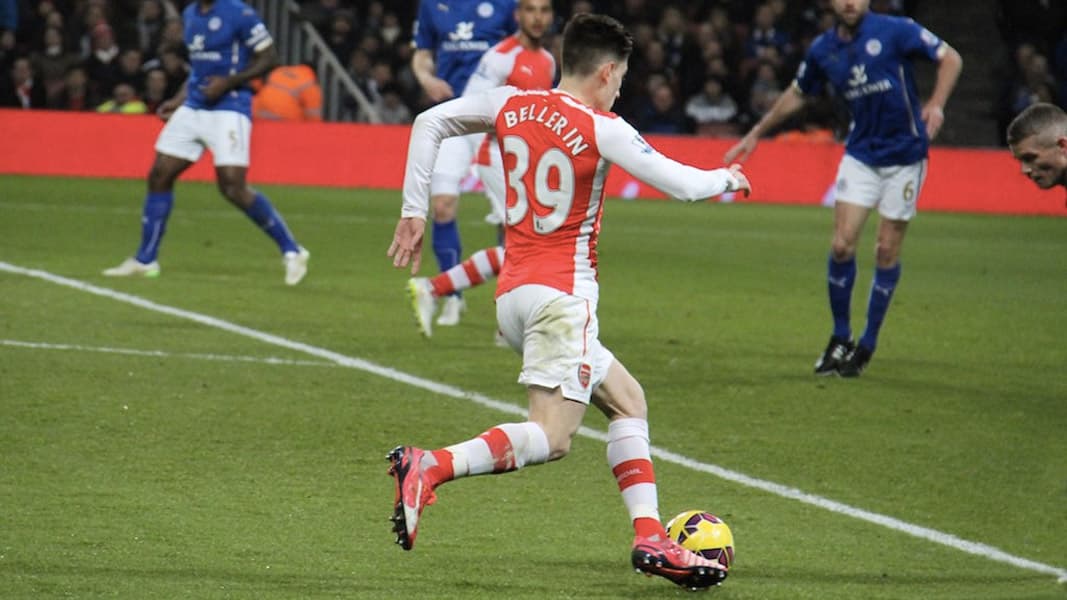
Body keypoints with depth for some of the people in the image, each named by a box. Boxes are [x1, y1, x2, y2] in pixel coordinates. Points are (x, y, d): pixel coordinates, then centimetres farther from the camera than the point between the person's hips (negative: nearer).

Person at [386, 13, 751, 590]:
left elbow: (429, 123, 14)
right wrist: (728, 178, 16)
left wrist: (414, 211, 17)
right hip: (561, 293, -8)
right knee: (551, 437, -14)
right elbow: (682, 184, -5)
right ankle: (429, 467, -31)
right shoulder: (601, 129, -8)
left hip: (512, 294, 8)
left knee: (628, 400, 17)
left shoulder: (510, 105, 9)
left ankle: (649, 537, 9)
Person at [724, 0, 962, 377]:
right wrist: (756, 134, 23)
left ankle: (867, 346, 13)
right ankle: (840, 339, 9)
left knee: (887, 250, 1)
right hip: (861, 155, 3)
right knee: (842, 244, -7)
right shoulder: (823, 50, 2)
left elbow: (950, 58, -6)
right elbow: (797, 95, 19)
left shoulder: (894, 31, -12)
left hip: (904, 156, -3)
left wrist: (936, 105, -22)